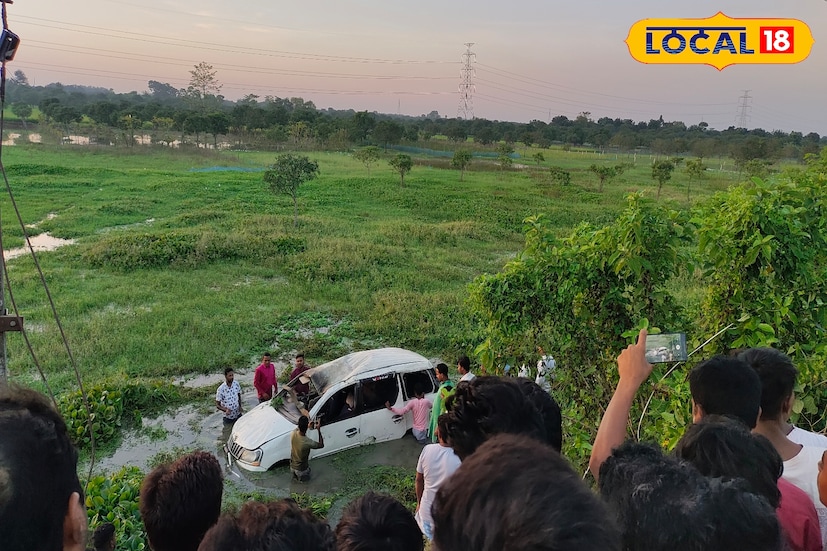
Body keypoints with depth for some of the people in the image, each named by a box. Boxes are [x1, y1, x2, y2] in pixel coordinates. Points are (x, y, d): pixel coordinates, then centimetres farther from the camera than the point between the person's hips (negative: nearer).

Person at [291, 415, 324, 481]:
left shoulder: (293, 433, -22)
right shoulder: (308, 442, -37)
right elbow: (321, 445, -18)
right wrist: (319, 430, -20)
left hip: (292, 466, 5)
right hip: (301, 469, -5)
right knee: (306, 478, 29)